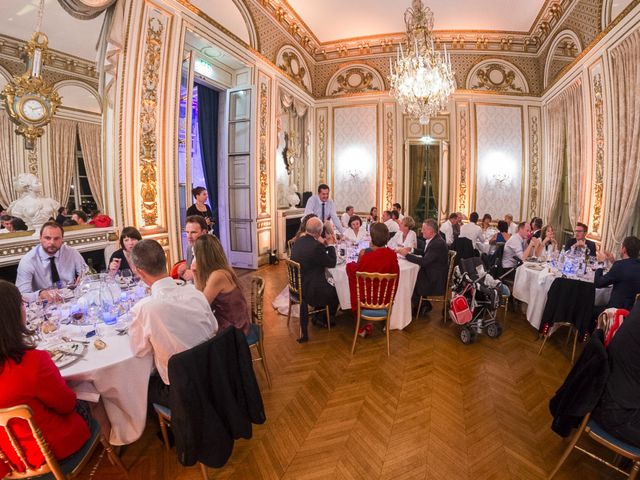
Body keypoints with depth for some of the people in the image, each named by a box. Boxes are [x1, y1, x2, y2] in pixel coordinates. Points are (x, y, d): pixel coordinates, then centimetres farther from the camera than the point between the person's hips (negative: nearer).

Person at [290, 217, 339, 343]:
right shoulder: (315, 246, -25)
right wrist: (331, 245, 1)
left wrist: (324, 245, 11)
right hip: (309, 291, -7)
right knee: (336, 291, 18)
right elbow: (332, 263, -11)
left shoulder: (299, 241, 0)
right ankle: (326, 320, 42)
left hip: (297, 286, 7)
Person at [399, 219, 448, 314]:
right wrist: (412, 250, 3)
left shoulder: (438, 244, -27)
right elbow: (425, 253, 17)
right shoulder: (433, 240, 2)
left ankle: (424, 306, 23)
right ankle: (423, 305, 20)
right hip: (431, 273, 9)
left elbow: (423, 261, -30)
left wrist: (406, 254, -22)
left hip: (436, 281, -9)